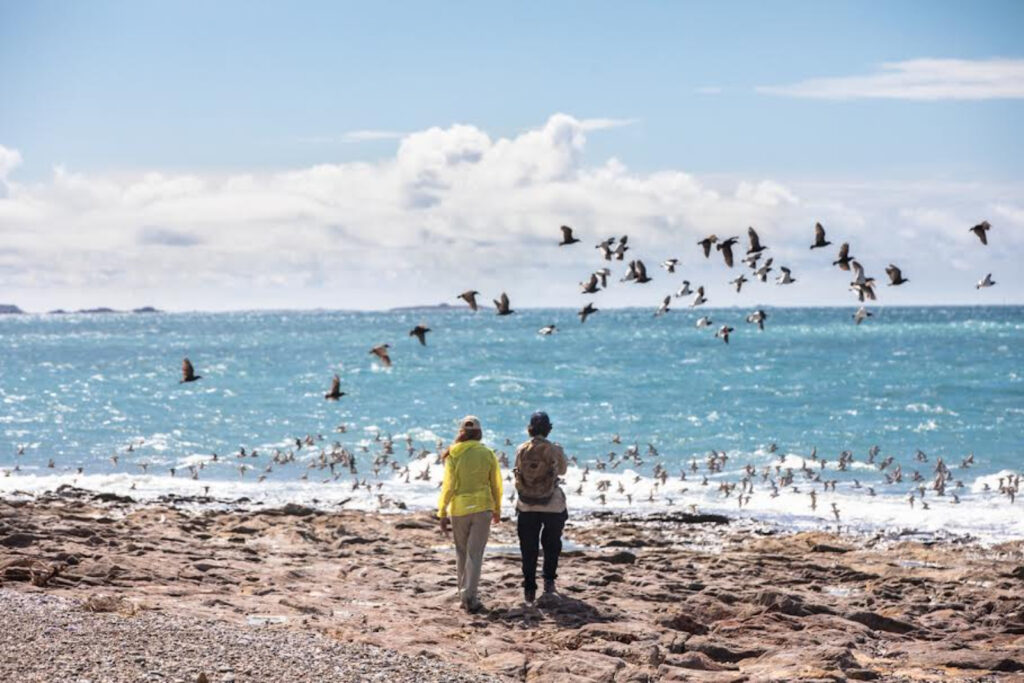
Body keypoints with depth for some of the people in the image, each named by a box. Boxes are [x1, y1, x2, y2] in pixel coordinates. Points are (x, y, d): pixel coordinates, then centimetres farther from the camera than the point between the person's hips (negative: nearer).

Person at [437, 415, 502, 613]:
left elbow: (448, 485, -7)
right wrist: (497, 510, 17)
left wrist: (442, 513, -1)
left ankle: (464, 594, 21)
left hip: (459, 508, 0)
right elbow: (496, 485, 4)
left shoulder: (453, 455, -6)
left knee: (461, 552, 16)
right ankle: (469, 597, -10)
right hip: (482, 507, 0)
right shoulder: (487, 454, -2)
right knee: (475, 553, 0)